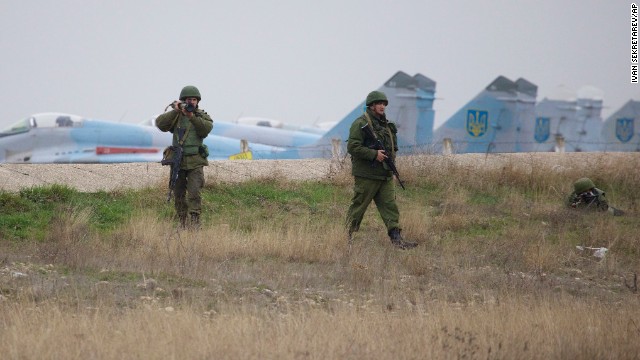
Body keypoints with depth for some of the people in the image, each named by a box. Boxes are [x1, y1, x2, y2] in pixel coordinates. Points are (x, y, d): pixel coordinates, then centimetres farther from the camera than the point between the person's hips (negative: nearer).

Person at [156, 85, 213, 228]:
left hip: (195, 162, -2)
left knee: (194, 193, -14)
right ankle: (182, 222, 18)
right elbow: (160, 123, -11)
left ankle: (195, 223, -13)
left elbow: (206, 128, -17)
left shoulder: (202, 116, 4)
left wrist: (191, 116, -28)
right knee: (179, 195, 8)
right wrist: (175, 111, -22)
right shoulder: (176, 116, 5)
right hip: (178, 161, 2)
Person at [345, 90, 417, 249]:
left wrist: (391, 156, 11)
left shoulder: (386, 124, 16)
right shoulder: (361, 124, -10)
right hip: (366, 175, -7)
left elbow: (392, 146, 29)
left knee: (390, 205, -1)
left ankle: (396, 239, -6)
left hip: (385, 175, 7)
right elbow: (352, 147, -18)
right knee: (358, 207, 1)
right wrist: (374, 154, -20)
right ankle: (347, 237, 13)